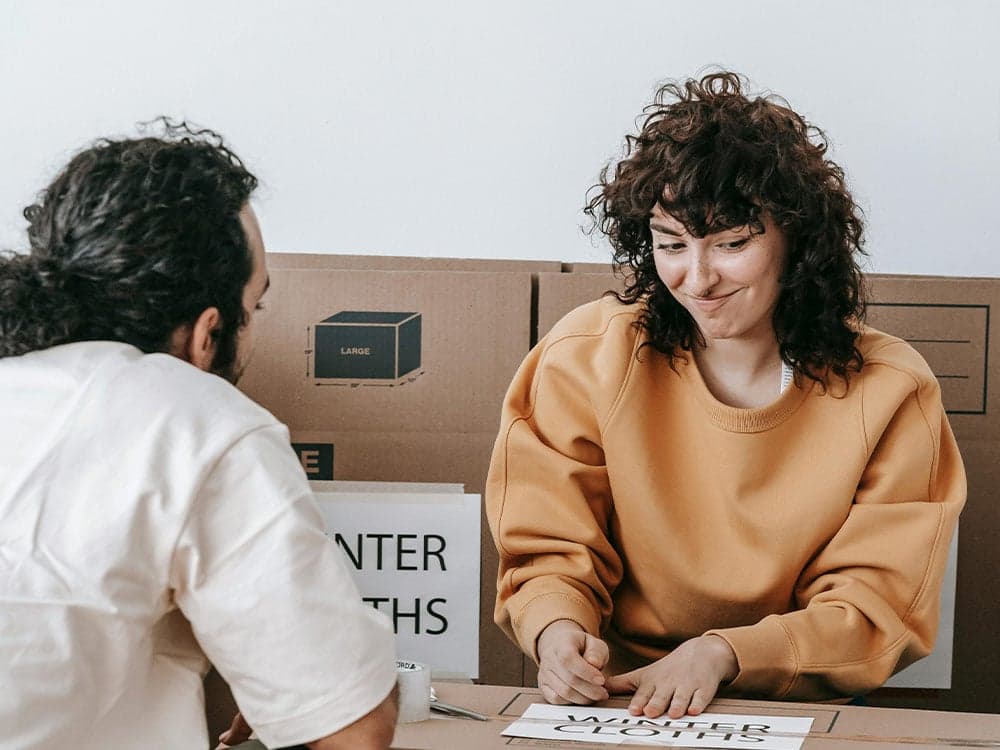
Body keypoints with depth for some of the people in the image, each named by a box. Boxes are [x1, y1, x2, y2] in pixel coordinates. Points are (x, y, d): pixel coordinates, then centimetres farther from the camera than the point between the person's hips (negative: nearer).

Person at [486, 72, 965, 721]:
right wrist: (558, 629, -24)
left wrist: (722, 654, -22)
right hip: (615, 703, -1)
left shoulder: (888, 392, -7)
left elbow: (877, 610, -6)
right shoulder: (588, 357, -6)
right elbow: (552, 553, 0)